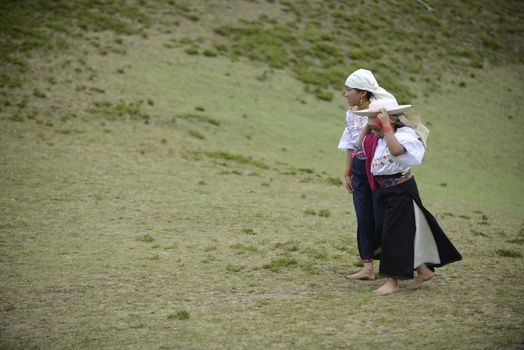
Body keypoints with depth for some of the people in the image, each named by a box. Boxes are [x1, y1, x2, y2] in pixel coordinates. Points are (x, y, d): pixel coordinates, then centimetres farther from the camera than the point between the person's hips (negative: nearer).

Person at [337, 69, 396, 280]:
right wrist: (348, 173, 14)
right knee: (363, 219, 7)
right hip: (359, 169, 6)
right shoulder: (350, 114, 7)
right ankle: (367, 268, 12)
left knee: (381, 217, -2)